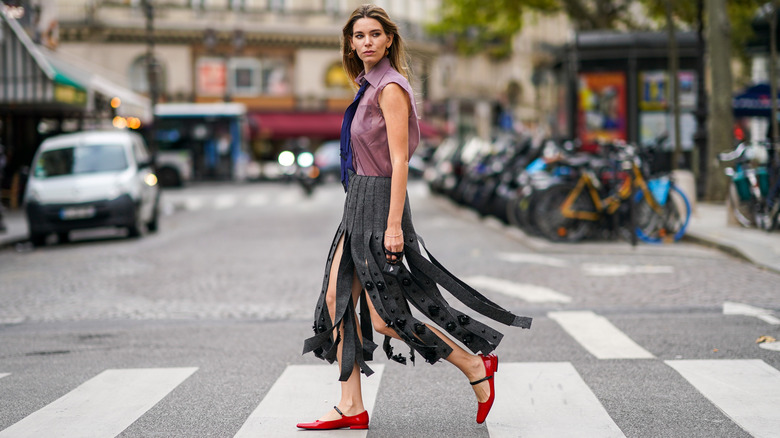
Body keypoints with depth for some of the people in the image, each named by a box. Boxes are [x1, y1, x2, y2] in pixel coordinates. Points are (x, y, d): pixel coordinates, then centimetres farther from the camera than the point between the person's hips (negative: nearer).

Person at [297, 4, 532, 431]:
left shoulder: (391, 88, -13)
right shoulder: (368, 87, 14)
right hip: (358, 203, 9)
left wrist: (393, 225, -23)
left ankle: (476, 365, 5)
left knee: (385, 317, -8)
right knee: (336, 299, 6)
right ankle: (351, 407, 10)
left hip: (380, 201, -9)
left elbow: (399, 160, -19)